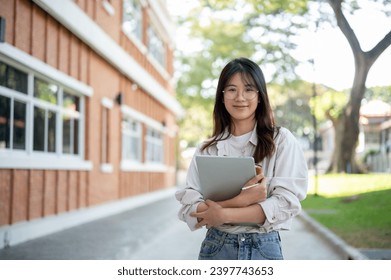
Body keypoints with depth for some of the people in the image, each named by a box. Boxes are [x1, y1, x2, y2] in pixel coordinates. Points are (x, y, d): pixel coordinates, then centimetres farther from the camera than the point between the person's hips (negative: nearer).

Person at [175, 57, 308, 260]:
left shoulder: (281, 141, -3)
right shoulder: (207, 149, 2)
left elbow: (286, 202, -11)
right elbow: (189, 209, -6)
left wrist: (224, 214, -15)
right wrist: (240, 200, -20)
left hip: (264, 249, -1)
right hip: (215, 249, 1)